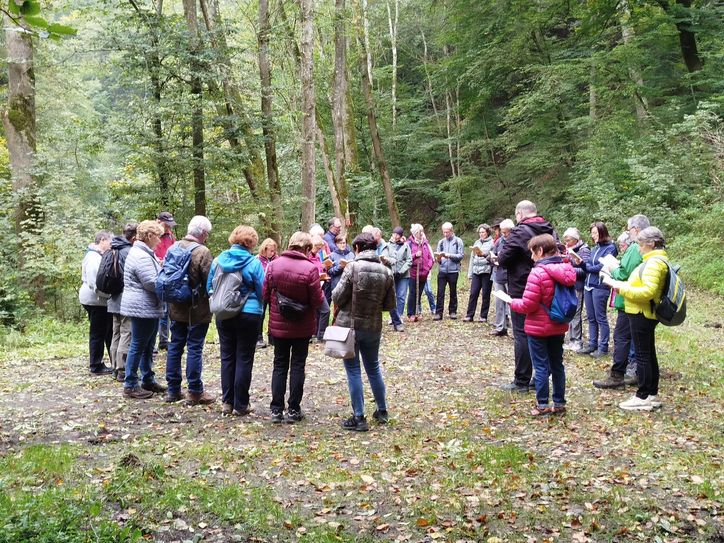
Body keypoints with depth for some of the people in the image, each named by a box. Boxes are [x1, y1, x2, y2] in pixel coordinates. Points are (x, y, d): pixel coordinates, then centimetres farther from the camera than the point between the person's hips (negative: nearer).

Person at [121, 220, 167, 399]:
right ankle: (130, 386, 6)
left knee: (148, 347, 17)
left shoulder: (145, 254, 14)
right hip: (142, 308, -11)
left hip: (149, 308, 11)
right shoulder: (141, 257, -20)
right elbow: (153, 283, -24)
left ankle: (148, 380, 27)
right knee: (138, 346, -2)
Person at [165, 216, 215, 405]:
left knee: (175, 346, 13)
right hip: (197, 310, -6)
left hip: (176, 308, 6)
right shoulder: (203, 252, -17)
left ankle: (173, 390, 20)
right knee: (194, 349, 0)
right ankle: (195, 392, 6)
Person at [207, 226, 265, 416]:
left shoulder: (218, 260, 2)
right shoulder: (253, 263, -11)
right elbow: (262, 291, -7)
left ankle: (227, 402, 17)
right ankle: (240, 405, 7)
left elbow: (209, 288, 10)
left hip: (223, 315, 4)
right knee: (244, 359, 4)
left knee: (227, 357, 13)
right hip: (248, 315, -4)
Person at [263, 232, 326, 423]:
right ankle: (293, 409, 14)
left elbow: (265, 295, -2)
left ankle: (276, 409, 13)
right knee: (297, 365, 10)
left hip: (278, 325, 2)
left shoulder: (274, 265, -8)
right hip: (302, 326, -2)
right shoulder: (310, 268, -17)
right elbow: (318, 301, -14)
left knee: (280, 365, 13)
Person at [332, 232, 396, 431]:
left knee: (353, 371, 5)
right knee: (373, 368, 21)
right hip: (374, 327, 4)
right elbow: (390, 305, 3)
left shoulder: (353, 267, -14)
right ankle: (382, 411, 32)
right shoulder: (386, 272, -1)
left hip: (350, 325, -4)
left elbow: (338, 297, -14)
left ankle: (359, 418, 8)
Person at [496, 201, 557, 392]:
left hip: (522, 291, -7)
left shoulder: (520, 232, -15)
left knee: (522, 334, -1)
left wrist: (499, 257, 3)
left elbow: (503, 259, -17)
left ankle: (521, 381, 3)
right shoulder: (551, 231, 7)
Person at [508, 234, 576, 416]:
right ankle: (559, 403, 23)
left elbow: (527, 305, -21)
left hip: (539, 328, -7)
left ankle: (542, 405, 9)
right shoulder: (565, 271, 1)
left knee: (541, 366, 2)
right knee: (557, 365, 15)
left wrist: (511, 301, -5)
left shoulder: (538, 273, -21)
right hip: (559, 327, 7)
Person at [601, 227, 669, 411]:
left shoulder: (654, 262, -19)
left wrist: (621, 287, -23)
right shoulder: (657, 260, 14)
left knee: (642, 355, -4)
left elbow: (647, 292, -27)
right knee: (649, 354, 15)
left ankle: (643, 397, 2)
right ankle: (652, 394, 23)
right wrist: (622, 285, 9)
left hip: (642, 314, -10)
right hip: (646, 314, 10)